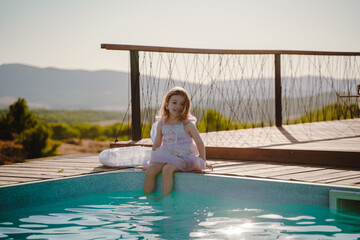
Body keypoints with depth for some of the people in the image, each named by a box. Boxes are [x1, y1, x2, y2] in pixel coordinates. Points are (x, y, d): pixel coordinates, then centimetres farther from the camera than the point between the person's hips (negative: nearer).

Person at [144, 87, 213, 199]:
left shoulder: (187, 125, -5)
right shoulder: (161, 124, 8)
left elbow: (199, 143, 1)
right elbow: (157, 144, 18)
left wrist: (203, 162, 3)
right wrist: (151, 161, 19)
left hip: (184, 158, -4)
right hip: (166, 157, 4)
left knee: (167, 169, -32)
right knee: (150, 170, -19)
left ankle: (165, 197, -26)